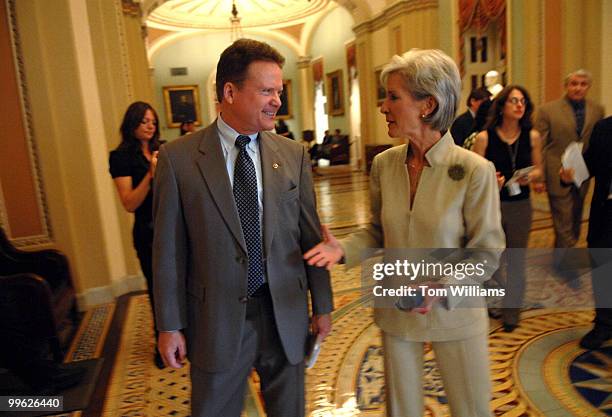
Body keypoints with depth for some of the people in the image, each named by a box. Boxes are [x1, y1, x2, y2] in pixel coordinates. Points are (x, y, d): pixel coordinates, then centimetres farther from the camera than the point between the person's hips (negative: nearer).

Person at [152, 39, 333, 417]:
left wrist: (322, 305, 6)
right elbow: (169, 249, -5)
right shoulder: (178, 158, -8)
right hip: (216, 318, -2)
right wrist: (170, 325, -2)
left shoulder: (294, 154, -1)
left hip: (286, 313, 2)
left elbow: (310, 235, 3)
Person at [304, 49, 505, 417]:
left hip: (455, 312, -3)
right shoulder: (384, 164, -5)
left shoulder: (474, 170, -17)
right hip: (397, 312, 3)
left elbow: (487, 252, -12)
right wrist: (343, 249, -14)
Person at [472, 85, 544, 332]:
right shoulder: (484, 137, -8)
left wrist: (531, 177, -11)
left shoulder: (532, 136, 0)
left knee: (516, 260, 9)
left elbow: (538, 169, 10)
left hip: (520, 205, 2)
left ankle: (511, 311, 28)